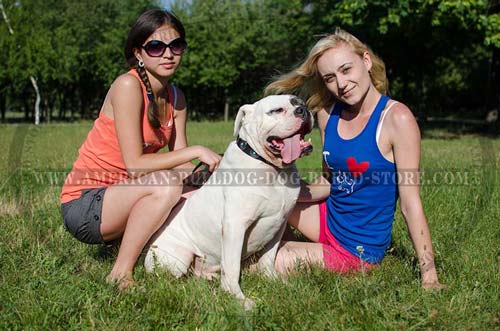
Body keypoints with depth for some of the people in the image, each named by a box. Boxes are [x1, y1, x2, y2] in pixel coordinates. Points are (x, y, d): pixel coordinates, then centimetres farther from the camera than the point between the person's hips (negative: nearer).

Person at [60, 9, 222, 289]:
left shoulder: (176, 98, 6)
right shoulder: (128, 86, -18)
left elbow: (182, 167, -1)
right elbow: (135, 165, -23)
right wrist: (195, 151, -22)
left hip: (121, 198, 8)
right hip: (84, 203, -8)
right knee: (165, 184, -31)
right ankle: (121, 274, -18)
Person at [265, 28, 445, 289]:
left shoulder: (396, 118, -20)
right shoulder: (327, 113, -2)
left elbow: (410, 203, -19)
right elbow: (329, 183, 8)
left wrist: (429, 275, -20)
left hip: (360, 250, -6)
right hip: (328, 220, 6)